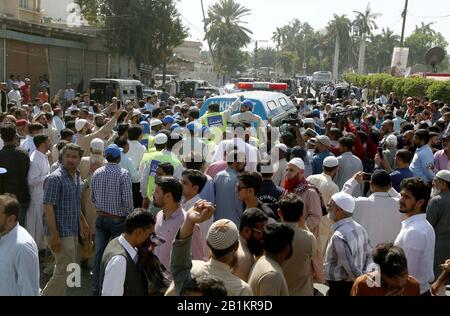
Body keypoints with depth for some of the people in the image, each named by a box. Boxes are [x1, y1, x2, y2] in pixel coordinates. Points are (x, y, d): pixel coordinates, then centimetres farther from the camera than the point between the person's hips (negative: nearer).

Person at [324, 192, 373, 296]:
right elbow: (369, 255, 7)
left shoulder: (339, 236, -24)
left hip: (340, 288, -8)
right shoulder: (359, 228, 2)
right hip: (355, 285, 8)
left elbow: (351, 267, -24)